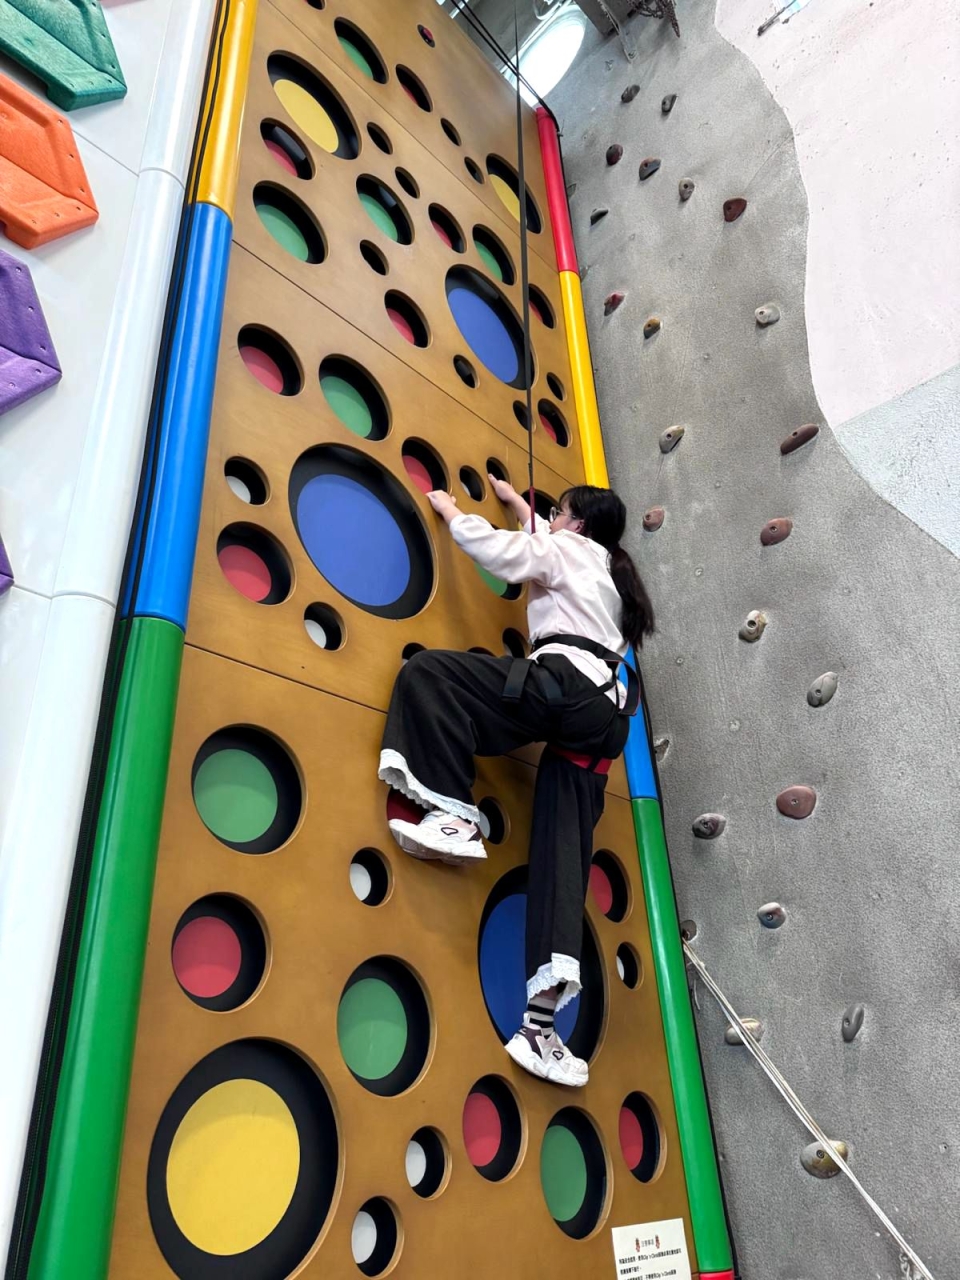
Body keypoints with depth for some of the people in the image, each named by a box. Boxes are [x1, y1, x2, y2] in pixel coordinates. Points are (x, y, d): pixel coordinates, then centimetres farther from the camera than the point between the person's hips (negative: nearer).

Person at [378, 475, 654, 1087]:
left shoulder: (569, 551, 11)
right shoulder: (607, 570, 34)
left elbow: (494, 546, 6)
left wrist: (450, 510, 24)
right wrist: (516, 502, 60)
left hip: (563, 686, -9)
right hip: (605, 714, 9)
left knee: (426, 670, -8)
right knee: (563, 850, -2)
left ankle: (455, 816, -18)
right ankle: (545, 1018, -10)